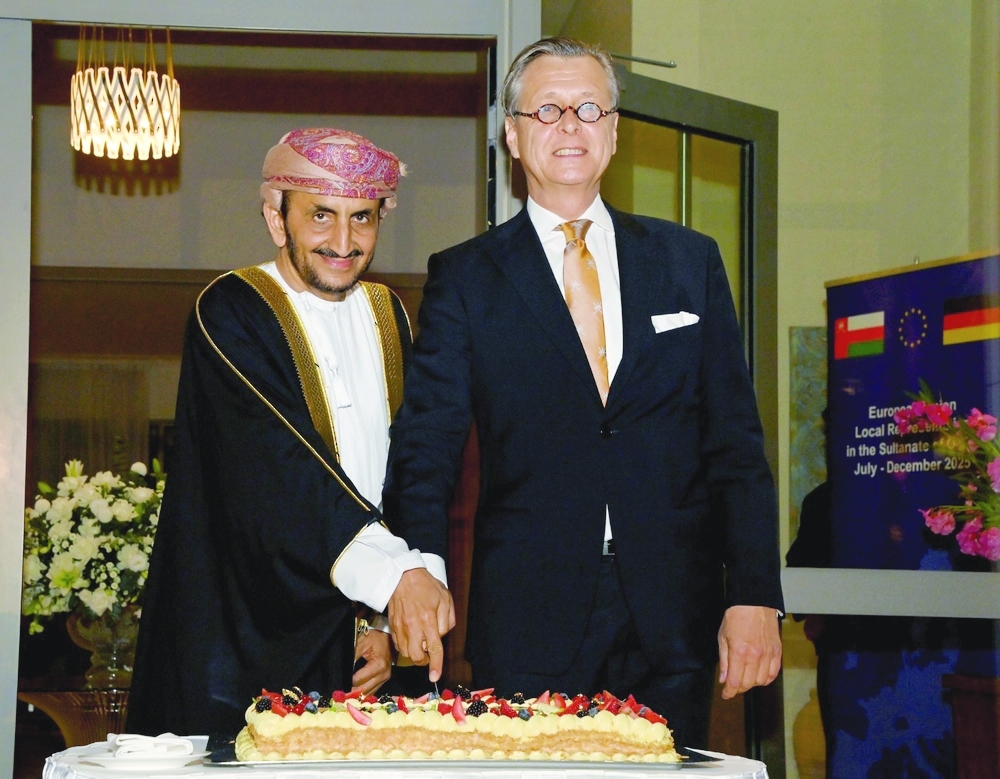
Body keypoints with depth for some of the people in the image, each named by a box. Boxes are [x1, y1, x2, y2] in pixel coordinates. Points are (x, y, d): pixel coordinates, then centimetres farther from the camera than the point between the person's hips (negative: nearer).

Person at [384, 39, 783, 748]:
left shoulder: (691, 262, 11)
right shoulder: (465, 278, 5)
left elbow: (736, 442, 8)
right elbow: (426, 449, -1)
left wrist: (755, 596, -1)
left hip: (673, 623, 2)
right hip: (528, 629, -2)